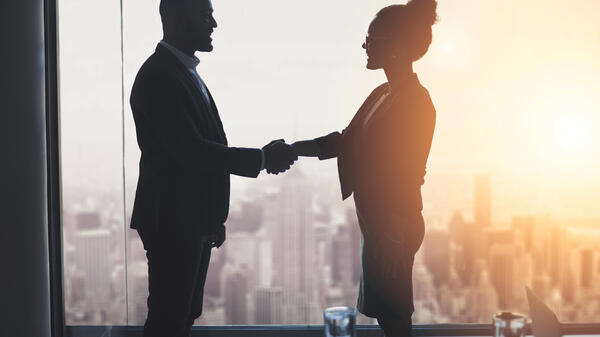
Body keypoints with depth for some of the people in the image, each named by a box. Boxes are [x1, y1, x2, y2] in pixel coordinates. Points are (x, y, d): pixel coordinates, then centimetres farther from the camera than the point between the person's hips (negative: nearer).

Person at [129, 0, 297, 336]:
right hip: (172, 221, -9)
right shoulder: (157, 76, -17)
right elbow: (189, 150, -24)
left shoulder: (185, 71, 14)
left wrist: (213, 218, 18)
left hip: (193, 220, 9)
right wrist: (262, 159, -18)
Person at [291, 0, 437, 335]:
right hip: (378, 223, 9)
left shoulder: (416, 102, -17)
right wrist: (293, 148, 4)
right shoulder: (383, 94, 10)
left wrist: (373, 224, -17)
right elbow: (347, 142, 12)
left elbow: (407, 175, -18)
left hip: (393, 228, -9)